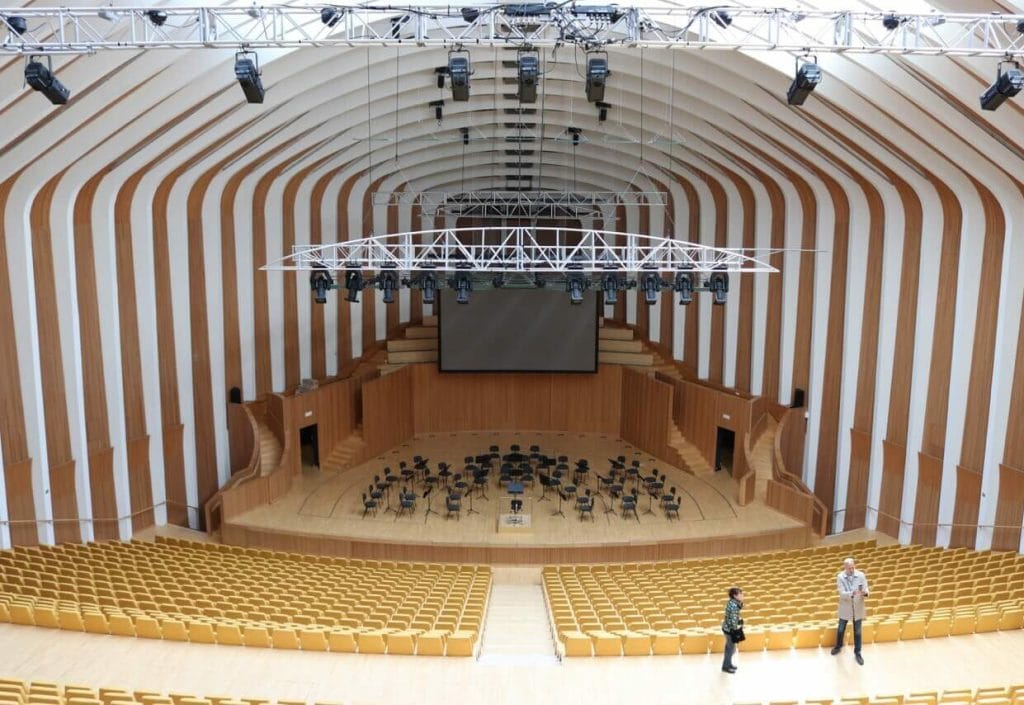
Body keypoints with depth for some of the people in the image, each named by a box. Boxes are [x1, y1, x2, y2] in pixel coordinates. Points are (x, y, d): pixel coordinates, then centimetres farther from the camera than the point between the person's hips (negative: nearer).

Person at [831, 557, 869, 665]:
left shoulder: (861, 575, -11)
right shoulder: (840, 577, -15)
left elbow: (865, 589, -8)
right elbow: (841, 593, -20)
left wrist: (865, 593, -32)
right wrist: (852, 593, -38)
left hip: (858, 607, 0)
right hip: (845, 607, 0)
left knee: (857, 631, 9)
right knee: (841, 629, 16)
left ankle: (857, 653, 25)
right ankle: (838, 646, 40)